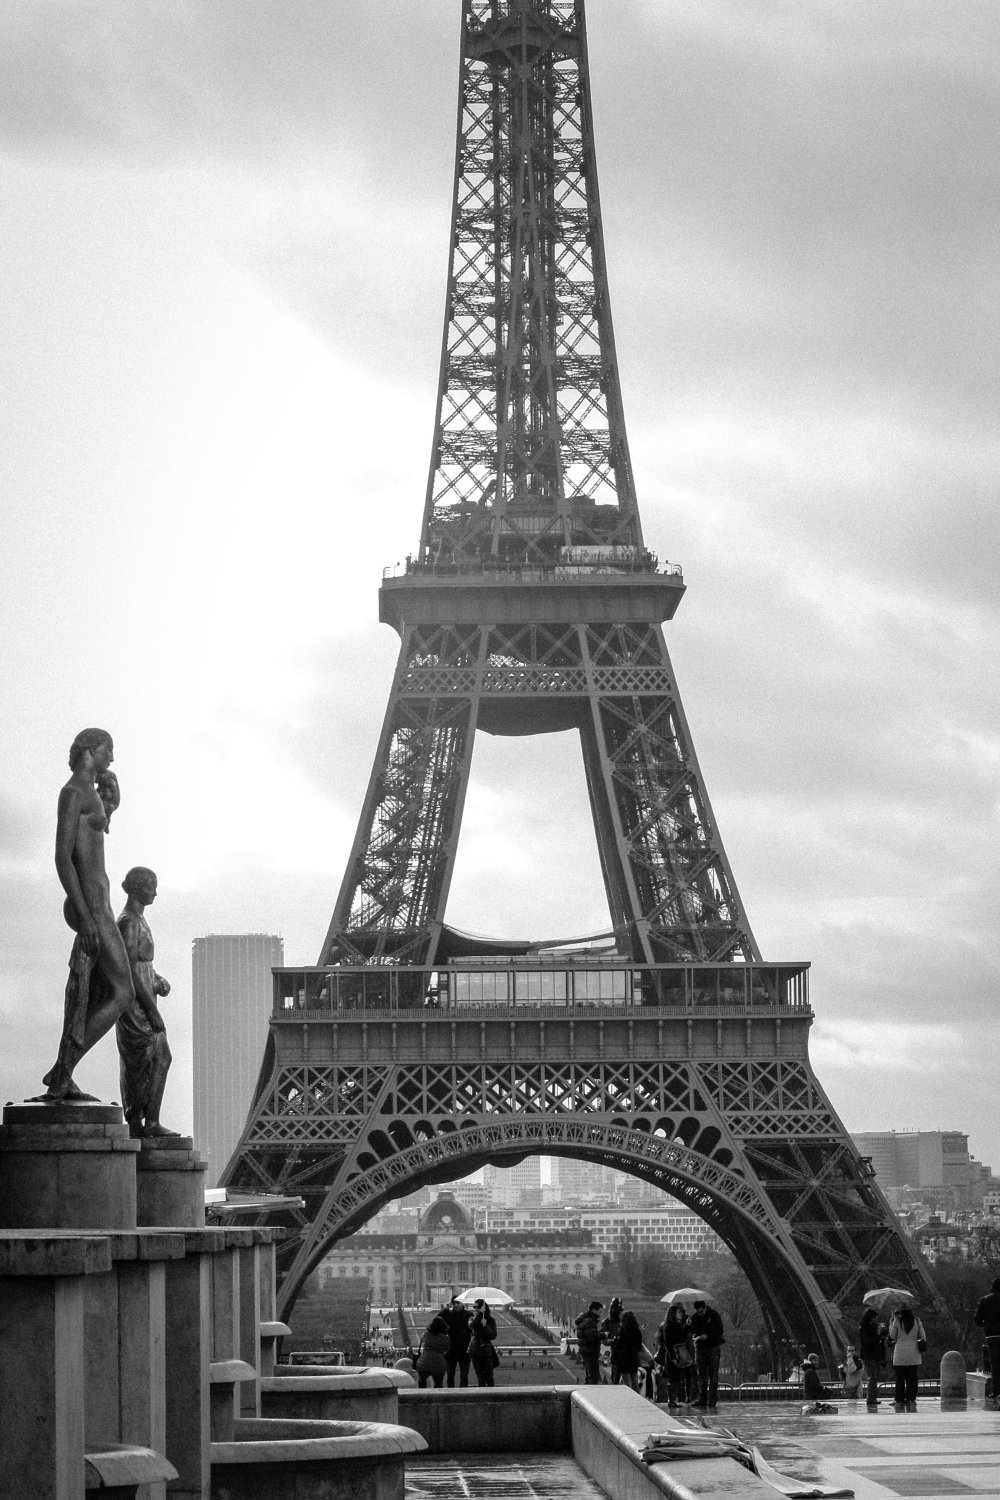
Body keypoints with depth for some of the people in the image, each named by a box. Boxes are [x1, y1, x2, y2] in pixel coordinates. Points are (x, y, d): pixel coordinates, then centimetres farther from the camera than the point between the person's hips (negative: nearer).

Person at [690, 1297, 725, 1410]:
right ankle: (702, 1400, 8)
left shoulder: (714, 1315, -8)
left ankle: (712, 1401, -4)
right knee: (701, 1375, 4)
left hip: (713, 1347, -4)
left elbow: (719, 1331, -9)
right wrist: (694, 1335, -11)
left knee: (713, 1375, -5)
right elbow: (692, 1330, 12)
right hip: (700, 1348, 4)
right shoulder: (694, 1317, 4)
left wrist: (707, 1336, -19)